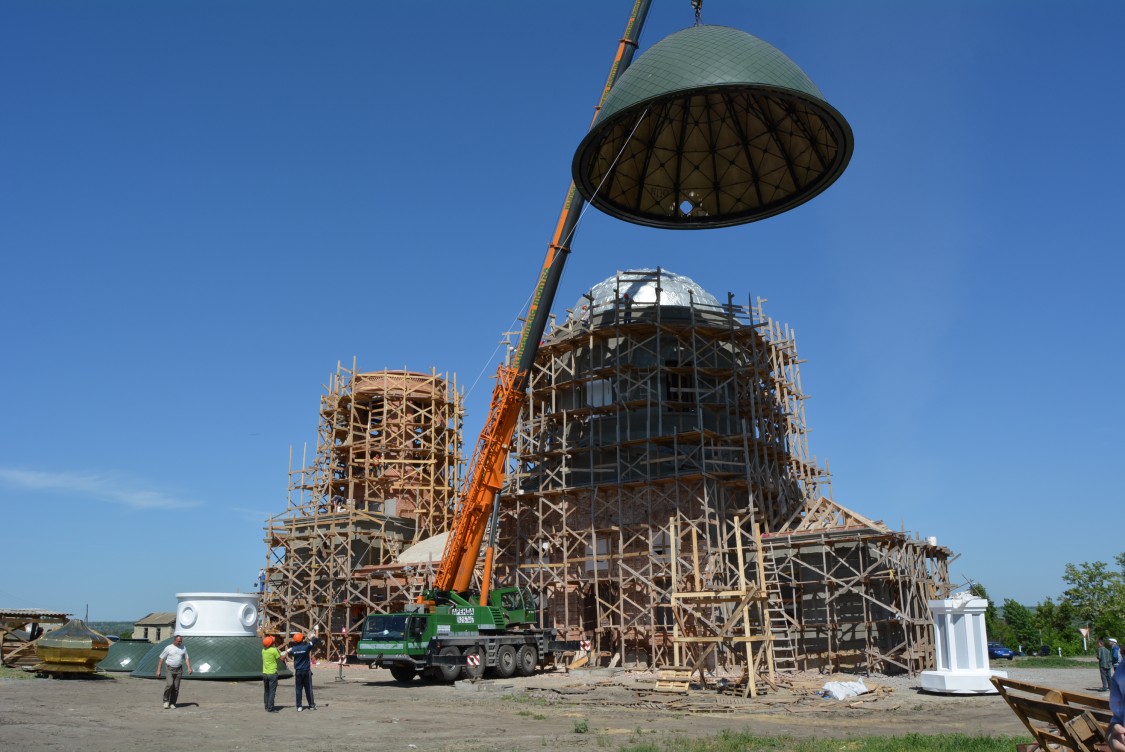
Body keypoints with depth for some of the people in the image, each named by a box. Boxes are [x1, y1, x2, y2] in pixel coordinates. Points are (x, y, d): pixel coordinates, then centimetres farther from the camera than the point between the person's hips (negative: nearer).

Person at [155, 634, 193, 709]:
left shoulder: (183, 648, 9)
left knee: (176, 687, 1)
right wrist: (158, 670, -5)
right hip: (170, 669, -3)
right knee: (169, 684, -19)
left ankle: (172, 703, 10)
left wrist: (189, 668, -3)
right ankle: (166, 701, -1)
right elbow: (161, 659, 0)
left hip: (179, 669, 3)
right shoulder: (168, 648, -2)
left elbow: (186, 658, 10)